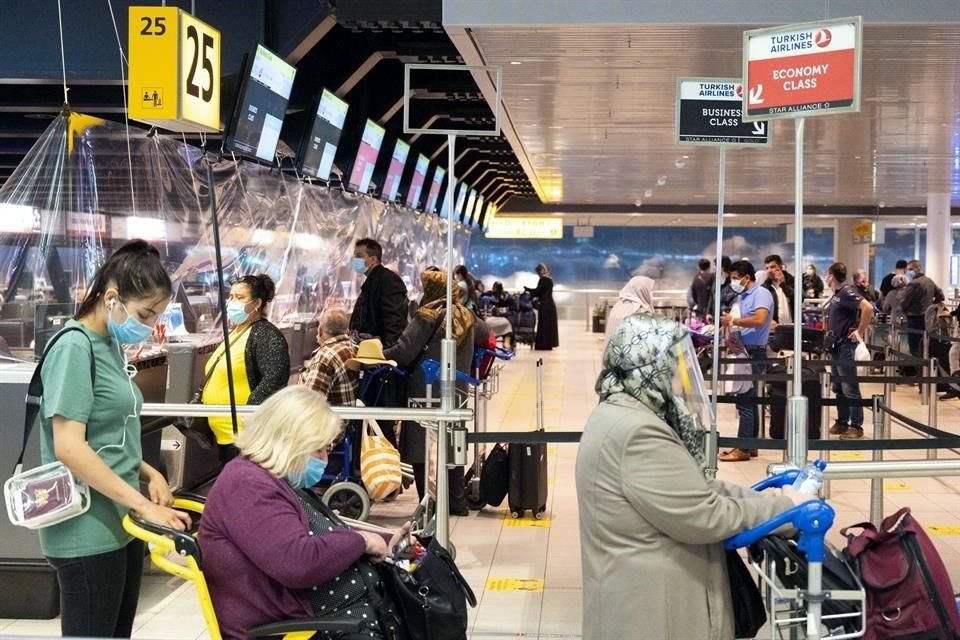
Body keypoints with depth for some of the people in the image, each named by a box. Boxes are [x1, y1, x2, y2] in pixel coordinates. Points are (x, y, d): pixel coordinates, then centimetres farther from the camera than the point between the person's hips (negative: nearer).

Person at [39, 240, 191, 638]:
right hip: (88, 530, -9)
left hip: (120, 522, 9)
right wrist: (144, 505, -22)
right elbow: (69, 447, -24)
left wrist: (149, 474, 2)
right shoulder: (75, 347, -16)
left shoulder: (111, 346, 10)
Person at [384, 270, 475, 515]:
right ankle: (456, 501, 23)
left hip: (426, 390, -7)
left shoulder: (428, 315, -12)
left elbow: (404, 351, -15)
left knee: (421, 449, 1)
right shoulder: (465, 316, 10)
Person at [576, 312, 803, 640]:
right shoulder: (637, 433, -24)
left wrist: (761, 499, 1)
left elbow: (695, 488, 11)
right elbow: (703, 517, -22)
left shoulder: (625, 416, 9)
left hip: (646, 595, 10)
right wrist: (784, 508, -10)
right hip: (646, 610, -10)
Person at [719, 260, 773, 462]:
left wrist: (733, 321, -18)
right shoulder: (742, 296, 16)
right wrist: (729, 326, 2)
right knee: (749, 399, 12)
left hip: (754, 353, -9)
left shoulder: (762, 294, -10)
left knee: (745, 400, -8)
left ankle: (743, 449, -5)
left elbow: (760, 319, -25)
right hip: (744, 351, 9)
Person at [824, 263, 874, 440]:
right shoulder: (835, 295, 13)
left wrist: (860, 331, -21)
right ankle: (842, 422, 21)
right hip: (835, 346, 10)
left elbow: (868, 308, -27)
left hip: (846, 346, -10)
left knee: (850, 388, -5)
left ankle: (856, 426, -1)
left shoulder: (847, 292, -14)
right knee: (838, 388, 14)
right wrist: (829, 331, 13)